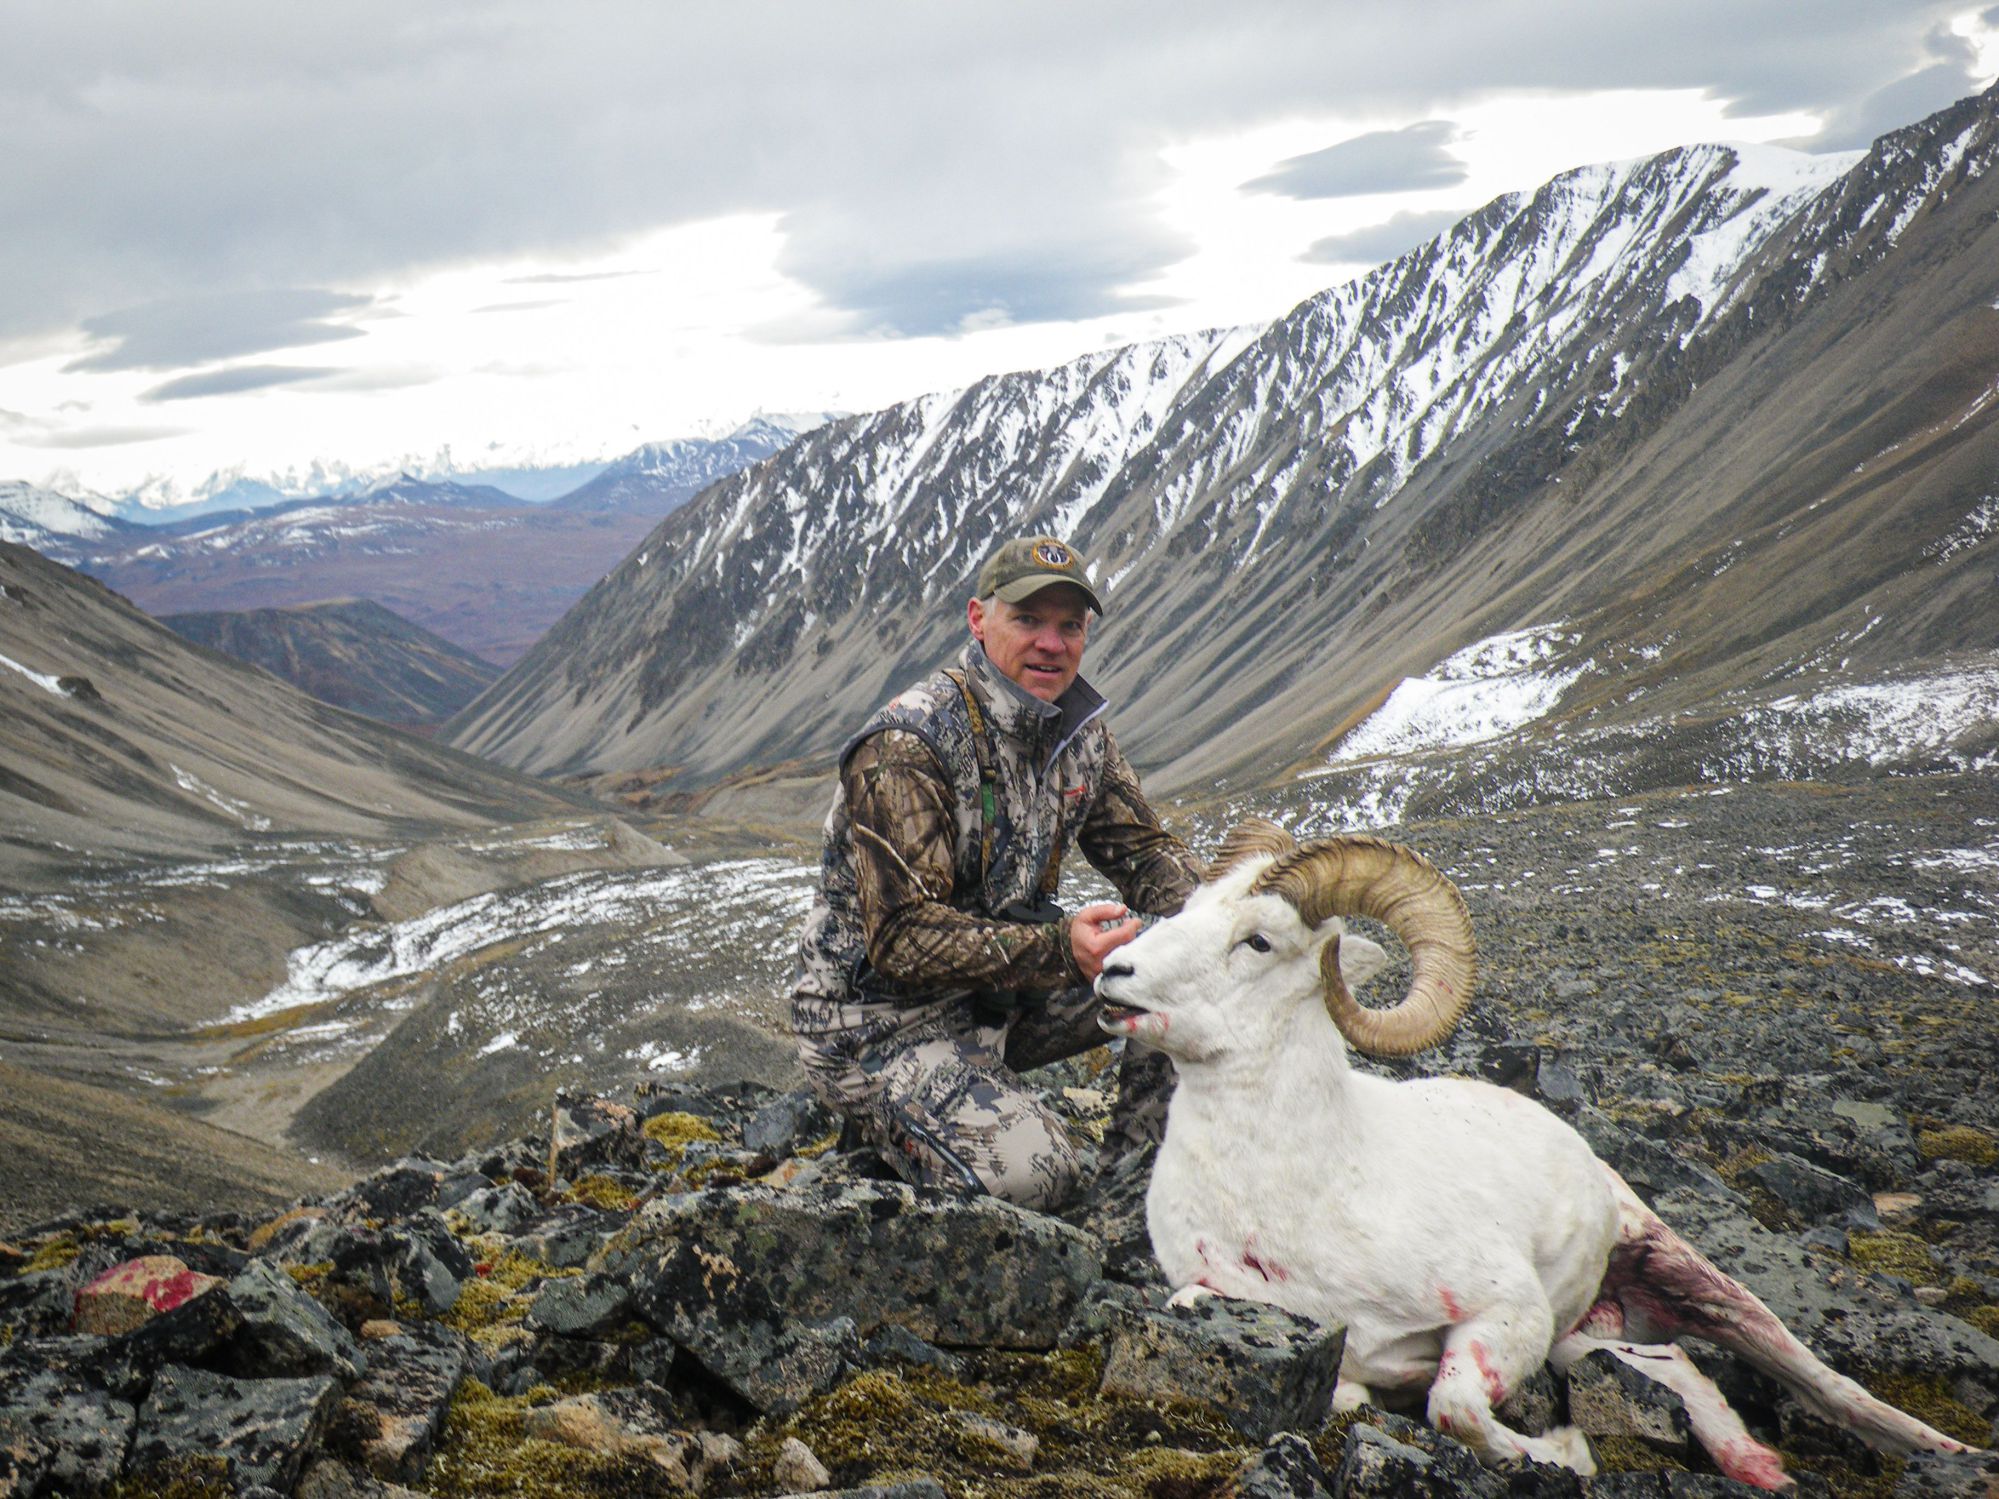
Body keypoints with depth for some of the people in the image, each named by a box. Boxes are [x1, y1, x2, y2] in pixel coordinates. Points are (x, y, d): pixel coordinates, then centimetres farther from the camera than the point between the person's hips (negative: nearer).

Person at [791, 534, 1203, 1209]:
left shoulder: (1080, 729, 2)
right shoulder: (906, 746, -24)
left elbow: (1143, 848, 8)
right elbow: (902, 937, -28)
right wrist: (1057, 947, -38)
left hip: (1001, 995, 8)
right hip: (879, 1020, -7)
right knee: (1029, 1174, -27)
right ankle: (878, 1121, 2)